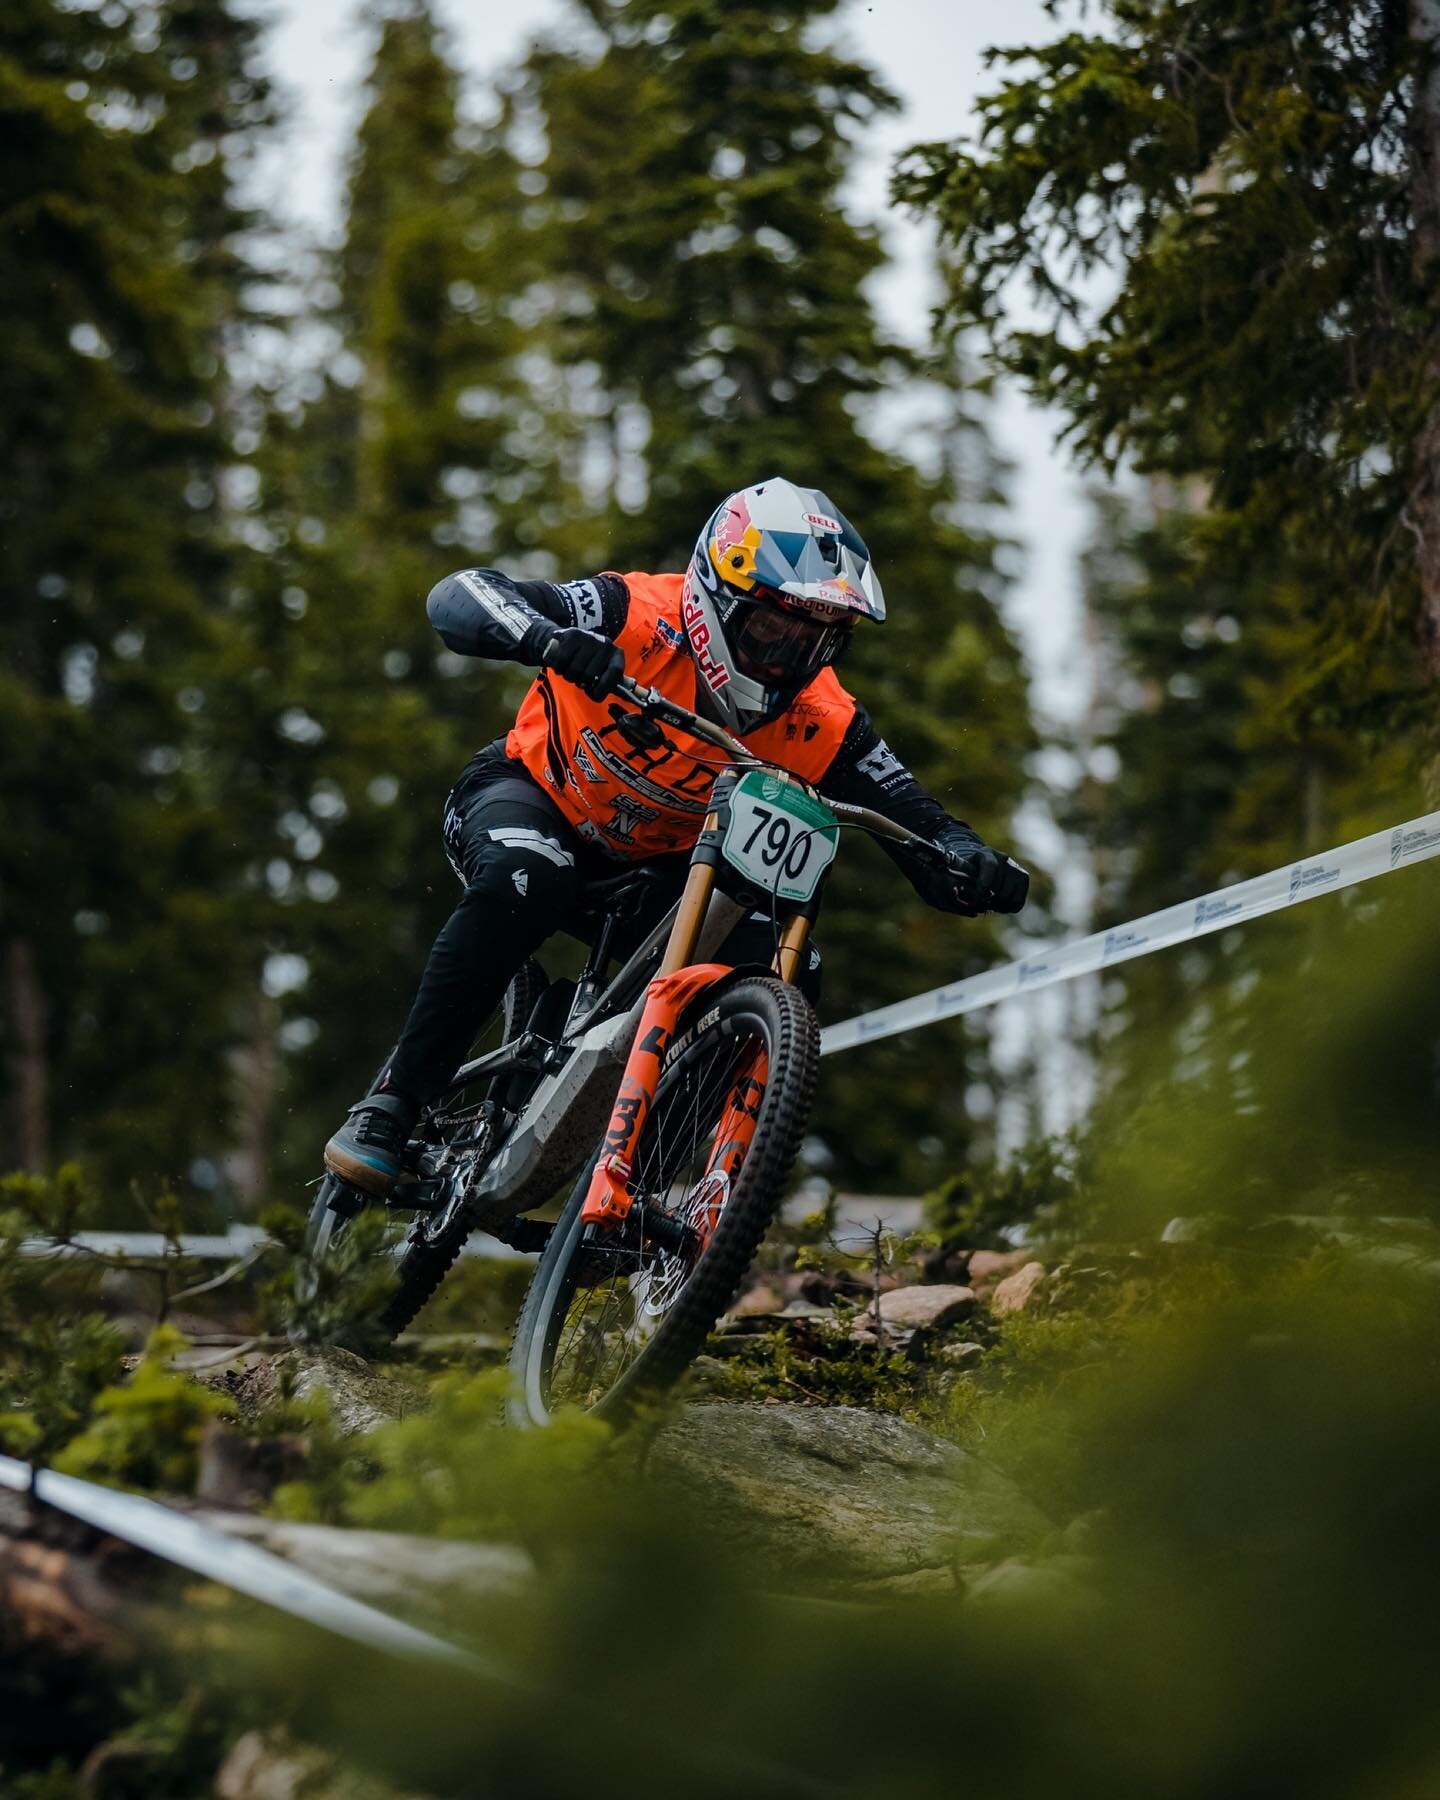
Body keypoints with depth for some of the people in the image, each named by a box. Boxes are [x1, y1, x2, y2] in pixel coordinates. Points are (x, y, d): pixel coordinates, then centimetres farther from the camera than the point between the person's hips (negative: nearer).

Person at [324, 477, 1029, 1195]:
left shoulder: (820, 723, -20)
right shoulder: (640, 618, -30)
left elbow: (915, 820, -18)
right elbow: (459, 594, -37)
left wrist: (974, 865, -43)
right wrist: (546, 636, -58)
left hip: (656, 864, 4)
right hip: (533, 798, -4)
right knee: (525, 884, -38)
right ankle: (390, 1103, -27)